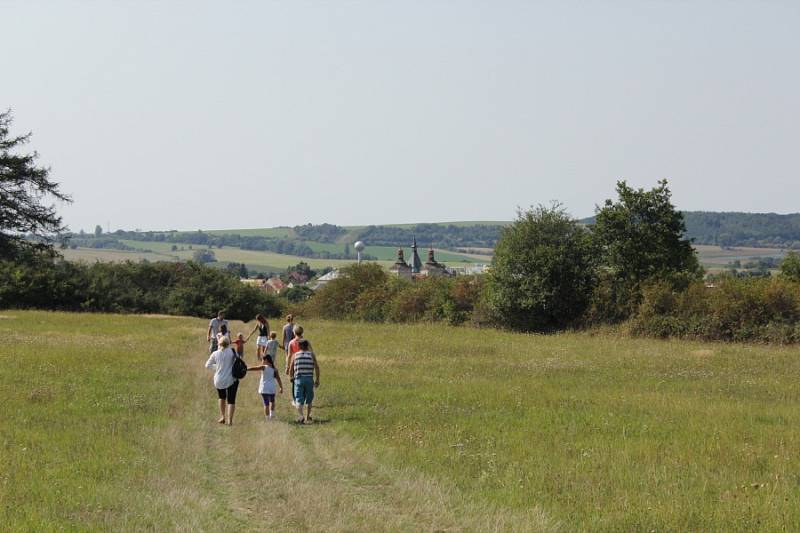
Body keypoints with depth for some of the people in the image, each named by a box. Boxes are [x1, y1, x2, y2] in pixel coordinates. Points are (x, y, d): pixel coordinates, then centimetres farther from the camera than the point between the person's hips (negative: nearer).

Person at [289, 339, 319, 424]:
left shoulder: (295, 355, 5)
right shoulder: (311, 354, 5)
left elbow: (291, 368, 8)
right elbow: (316, 367, 0)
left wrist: (291, 376, 28)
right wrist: (317, 379, 6)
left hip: (298, 379, -1)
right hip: (309, 379, 1)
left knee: (299, 399, -3)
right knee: (309, 399, 17)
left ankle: (300, 416, -23)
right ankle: (307, 417, 25)